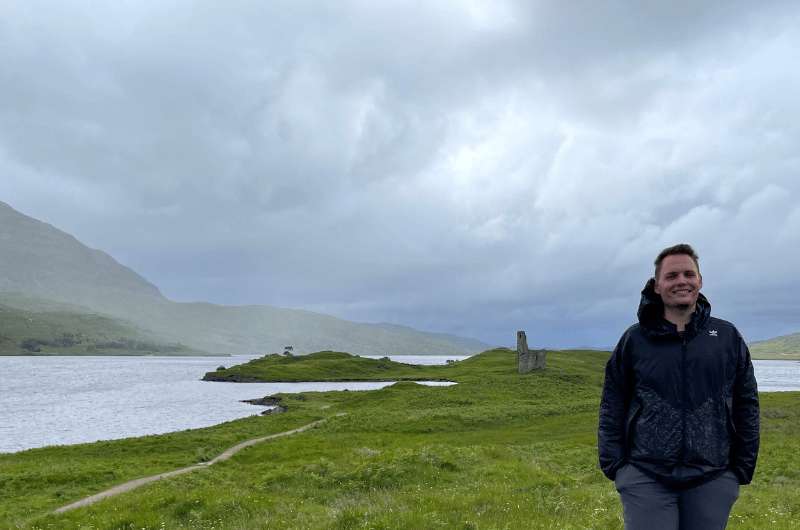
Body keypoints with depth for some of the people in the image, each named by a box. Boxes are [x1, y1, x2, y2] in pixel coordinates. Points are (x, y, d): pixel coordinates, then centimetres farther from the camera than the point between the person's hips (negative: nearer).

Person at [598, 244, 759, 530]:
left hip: (712, 480, 2)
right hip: (645, 478, -1)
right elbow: (612, 407, 5)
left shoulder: (728, 337, 6)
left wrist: (743, 467, 7)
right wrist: (613, 464, 0)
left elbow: (746, 406, 9)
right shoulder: (635, 339, 2)